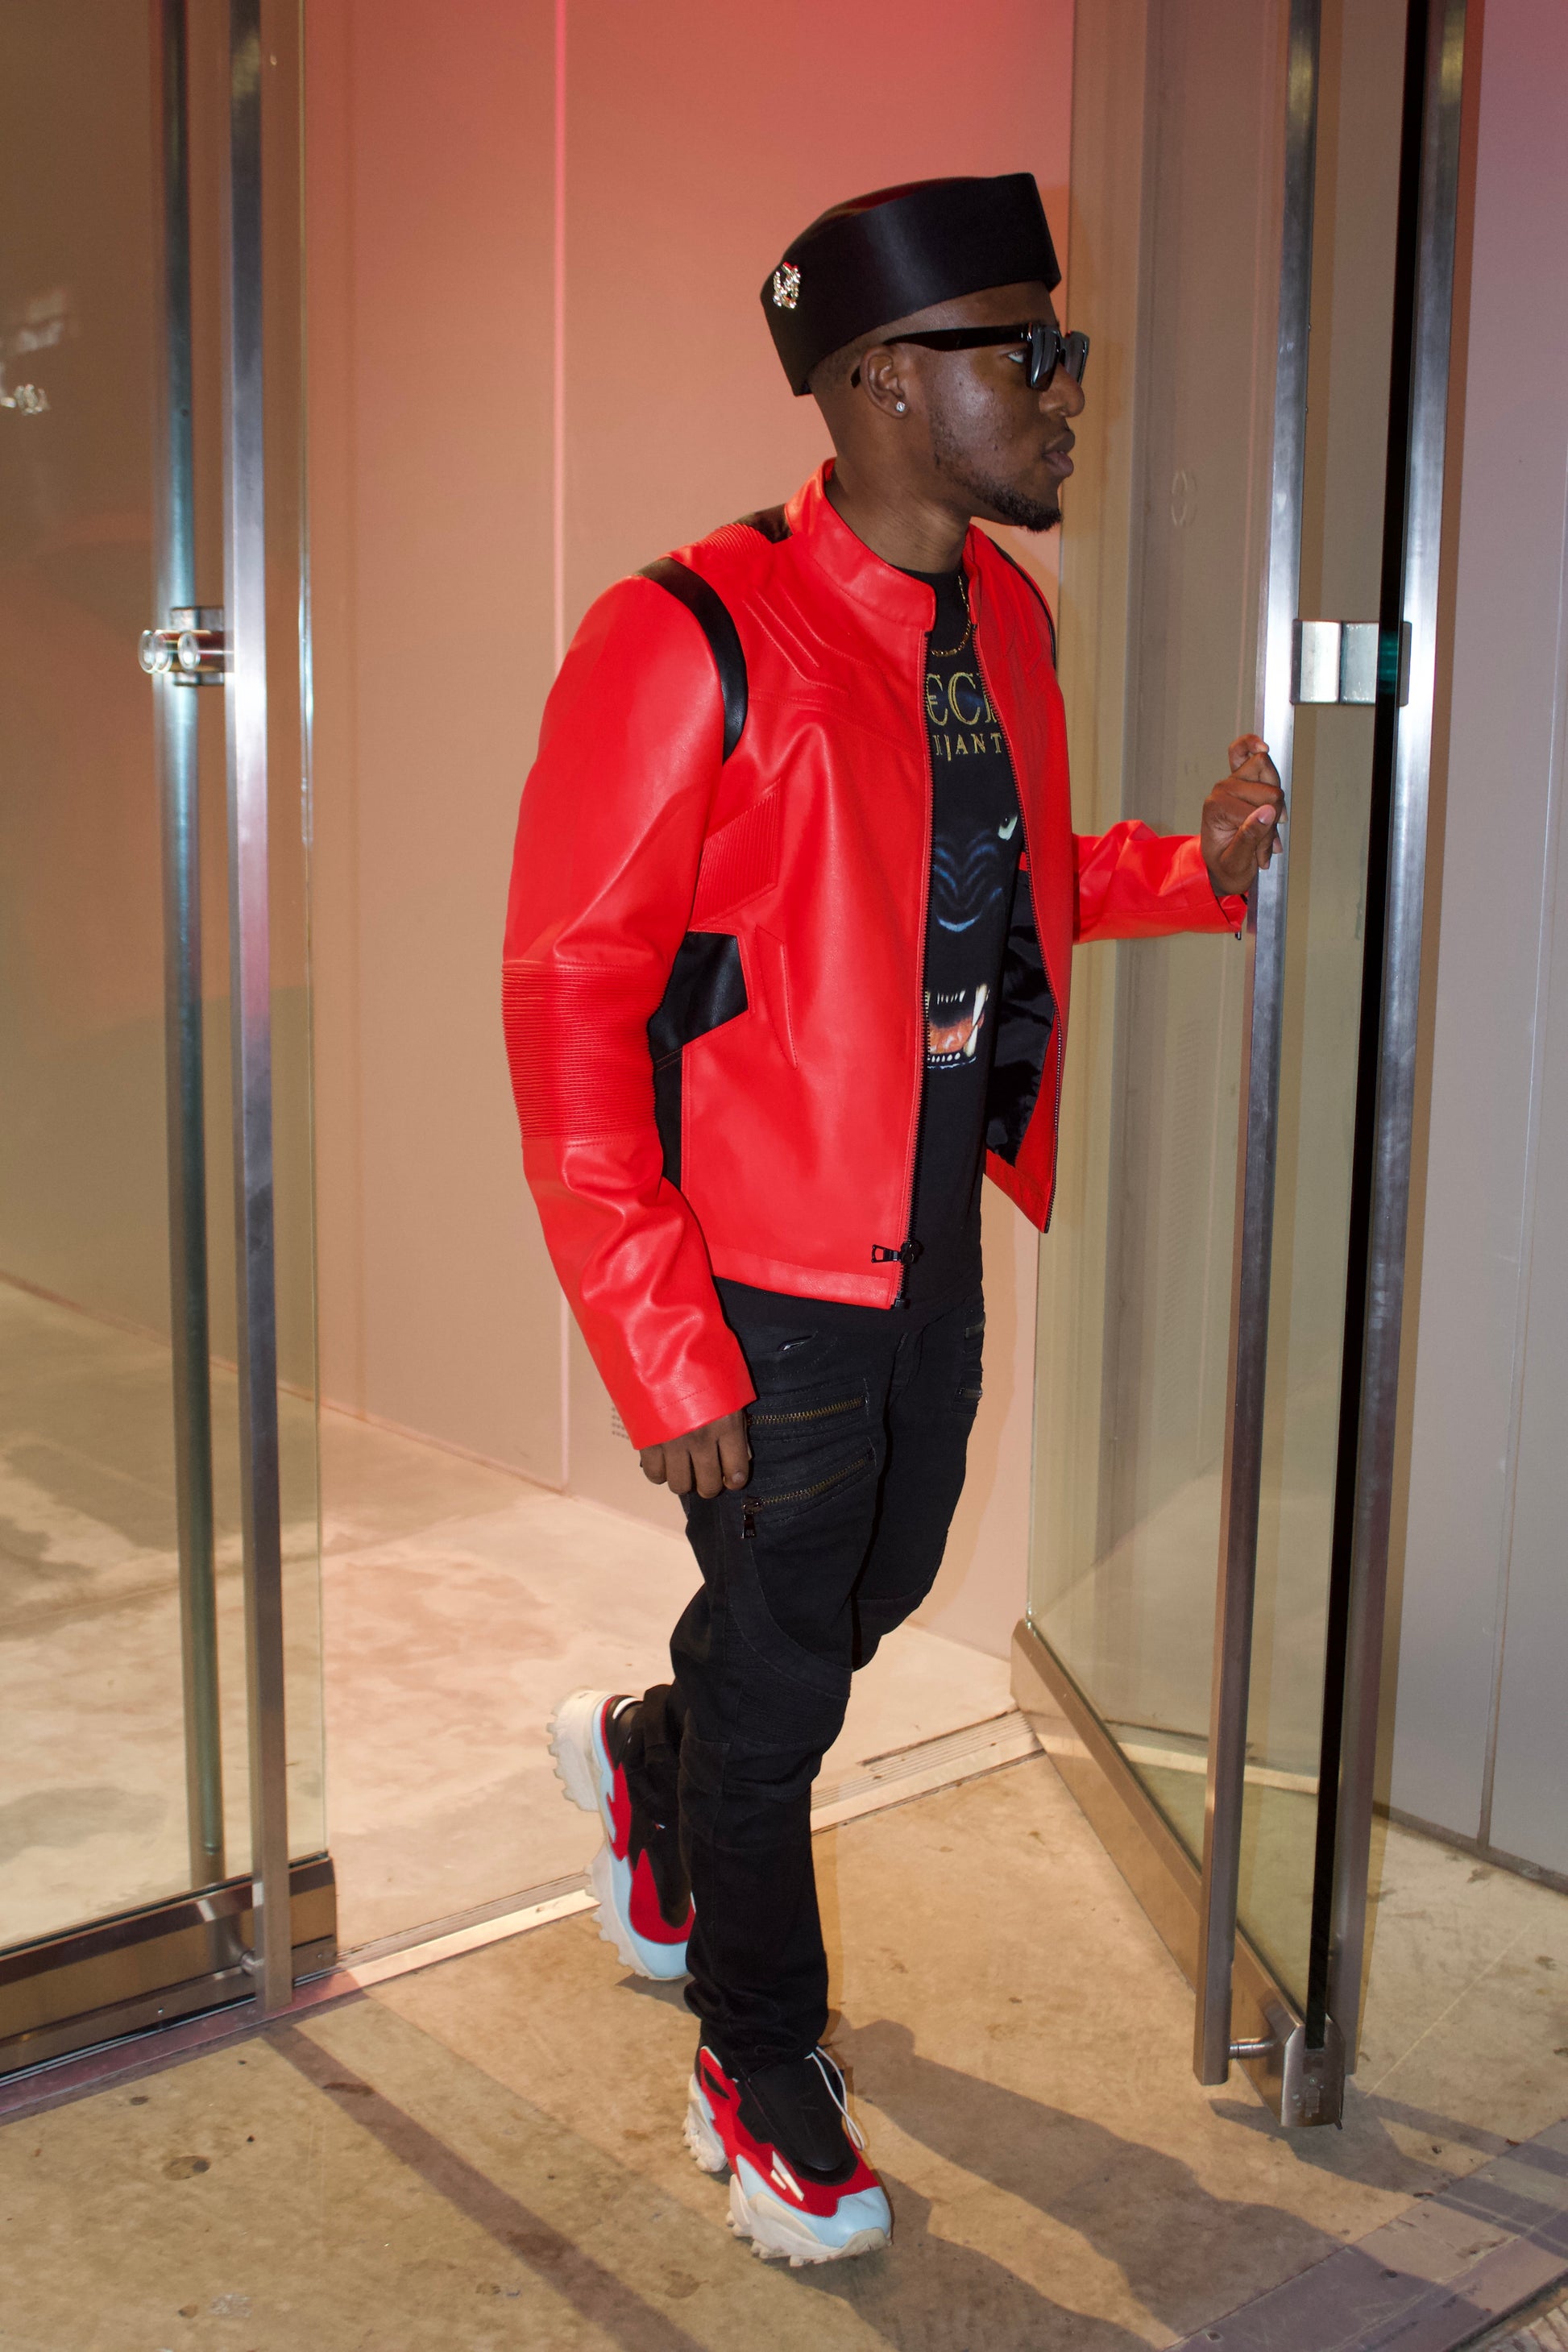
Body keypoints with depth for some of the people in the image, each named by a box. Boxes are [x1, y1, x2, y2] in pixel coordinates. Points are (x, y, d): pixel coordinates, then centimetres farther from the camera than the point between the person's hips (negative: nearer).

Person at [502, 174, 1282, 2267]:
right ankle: (762, 2084, 33)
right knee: (782, 1673, 8)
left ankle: (648, 1757, 55)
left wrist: (1195, 870, 1)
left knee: (874, 1594, 23)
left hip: (938, 1243, 8)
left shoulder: (1003, 616, 5)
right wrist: (664, 1354, -21)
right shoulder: (691, 645, -20)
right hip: (768, 1276, -7)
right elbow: (569, 1009, -19)